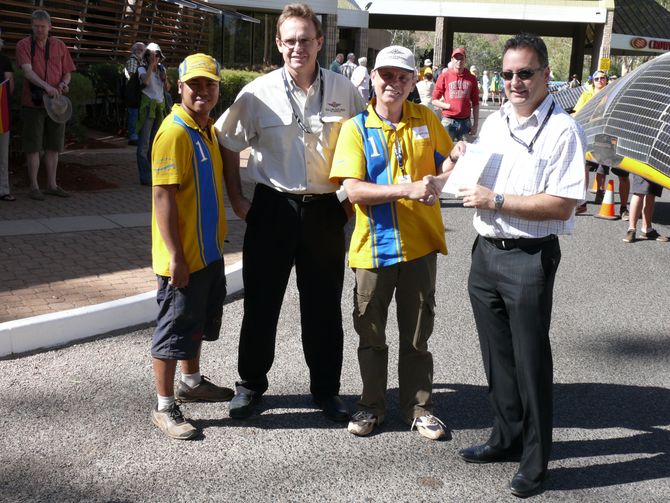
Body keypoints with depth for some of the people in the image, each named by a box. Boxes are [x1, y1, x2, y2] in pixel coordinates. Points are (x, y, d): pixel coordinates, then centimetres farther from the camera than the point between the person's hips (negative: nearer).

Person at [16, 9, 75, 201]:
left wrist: (64, 83, -11)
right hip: (33, 104, -4)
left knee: (53, 146, 10)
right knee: (33, 147, 1)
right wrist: (46, 86, -33)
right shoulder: (24, 45, -4)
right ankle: (34, 187, 7)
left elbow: (67, 72, 13)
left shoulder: (59, 46, 8)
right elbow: (27, 71, -18)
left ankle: (52, 185, 19)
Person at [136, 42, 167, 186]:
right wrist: (151, 65, -16)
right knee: (144, 142, -9)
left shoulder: (162, 68, 14)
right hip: (148, 105, -5)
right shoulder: (142, 69, -1)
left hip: (160, 105, 6)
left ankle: (153, 173, 19)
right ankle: (145, 177, -10)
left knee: (154, 141, 10)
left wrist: (165, 78, 0)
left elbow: (167, 88, 19)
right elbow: (145, 81, -23)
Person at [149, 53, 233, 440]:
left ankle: (191, 382, 42)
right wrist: (175, 256, -24)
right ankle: (165, 408, 13)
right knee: (175, 328, 1)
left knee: (201, 319, 23)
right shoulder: (174, 132, -18)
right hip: (183, 255, -9)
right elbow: (163, 196, -22)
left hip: (209, 249, 9)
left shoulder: (208, 129, 9)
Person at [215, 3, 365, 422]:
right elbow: (229, 146, 5)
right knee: (261, 302, 7)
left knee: (324, 305, 10)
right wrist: (236, 200, 3)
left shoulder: (344, 91, 0)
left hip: (325, 211, 1)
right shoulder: (258, 93, -5)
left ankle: (327, 388, 26)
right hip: (273, 209, -1)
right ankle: (251, 384, 26)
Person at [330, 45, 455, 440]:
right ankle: (372, 405, 28)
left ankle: (419, 407, 27)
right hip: (374, 245, -1)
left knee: (417, 333, 13)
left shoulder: (426, 120, 3)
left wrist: (439, 181, -12)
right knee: (371, 333, 12)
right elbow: (354, 189, -14)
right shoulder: (356, 128, -5)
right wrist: (407, 190, -25)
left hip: (420, 243, 2)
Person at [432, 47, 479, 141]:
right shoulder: (444, 76, 2)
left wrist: (475, 124, 6)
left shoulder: (471, 78, 8)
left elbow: (475, 103, 11)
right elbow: (435, 100, 3)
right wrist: (448, 106, -12)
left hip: (465, 122, 2)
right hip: (448, 121, -2)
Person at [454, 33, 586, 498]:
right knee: (497, 358, 17)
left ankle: (535, 462, 19)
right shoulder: (493, 123, 11)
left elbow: (562, 205, -19)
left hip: (530, 258, -7)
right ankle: (507, 439, 36)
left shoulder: (563, 131, -12)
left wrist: (496, 201, -19)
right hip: (486, 251, 7)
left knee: (531, 363, 3)